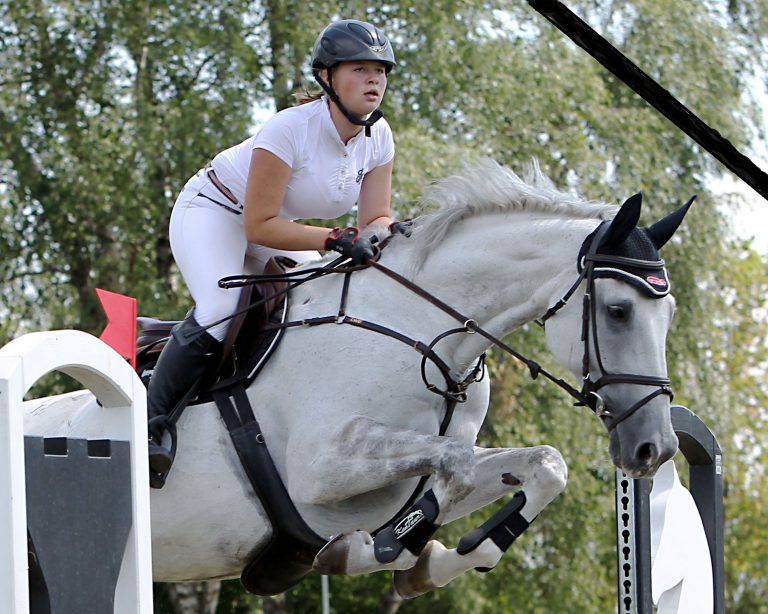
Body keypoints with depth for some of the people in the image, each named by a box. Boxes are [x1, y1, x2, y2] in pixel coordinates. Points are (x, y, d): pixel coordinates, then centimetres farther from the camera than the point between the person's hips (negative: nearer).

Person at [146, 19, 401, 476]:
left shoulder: (378, 137, -11)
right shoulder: (291, 129, -32)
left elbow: (375, 217, -6)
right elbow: (259, 225, -30)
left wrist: (390, 233, -30)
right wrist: (334, 240, -40)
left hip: (278, 227, 8)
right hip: (212, 214, -8)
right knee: (219, 311, -30)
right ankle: (149, 424, -20)